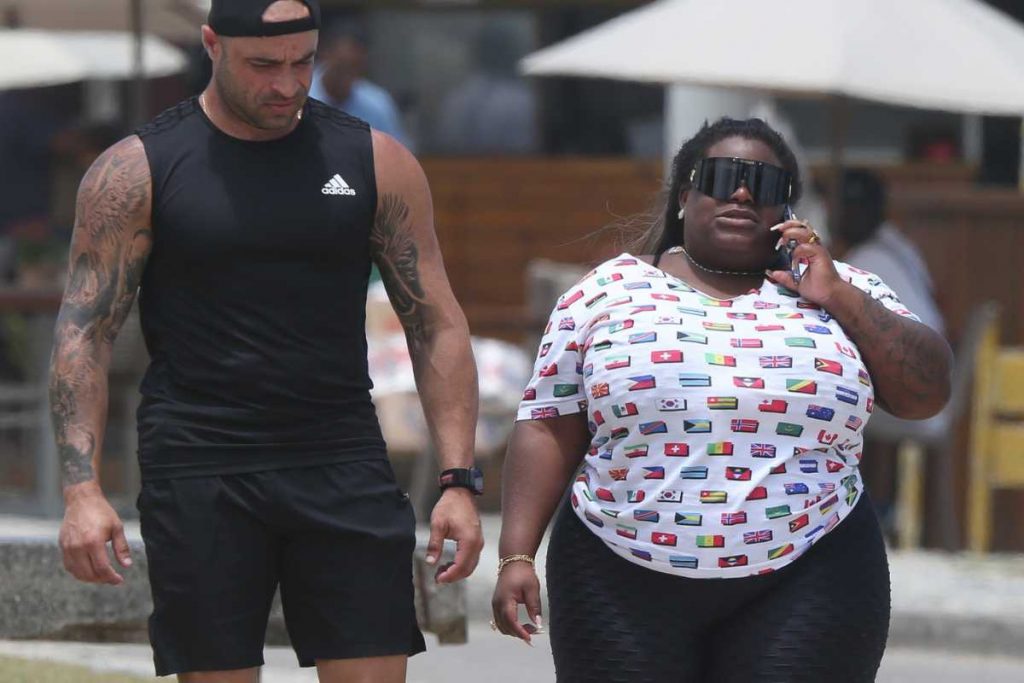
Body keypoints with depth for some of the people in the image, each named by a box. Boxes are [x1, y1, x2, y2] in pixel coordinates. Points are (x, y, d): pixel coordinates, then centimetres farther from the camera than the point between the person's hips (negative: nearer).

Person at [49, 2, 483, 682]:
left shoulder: (377, 163, 6)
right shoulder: (137, 171, 0)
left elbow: (436, 325, 7)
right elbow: (84, 332, -1)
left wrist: (459, 479, -2)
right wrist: (83, 490, -13)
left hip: (345, 471, 2)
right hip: (198, 474, -2)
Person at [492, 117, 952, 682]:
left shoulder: (840, 293, 9)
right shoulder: (609, 292, 6)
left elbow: (927, 392, 2)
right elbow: (548, 430, 3)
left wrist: (838, 297, -6)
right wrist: (516, 556, -6)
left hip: (804, 587, 0)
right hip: (625, 585, 0)